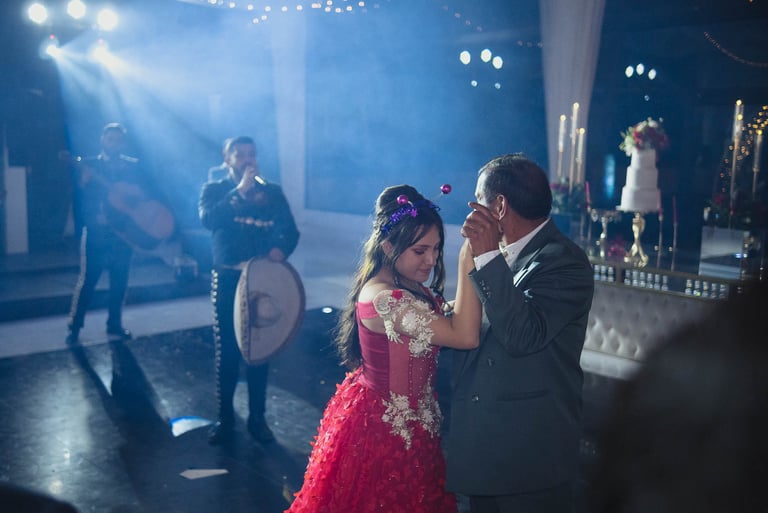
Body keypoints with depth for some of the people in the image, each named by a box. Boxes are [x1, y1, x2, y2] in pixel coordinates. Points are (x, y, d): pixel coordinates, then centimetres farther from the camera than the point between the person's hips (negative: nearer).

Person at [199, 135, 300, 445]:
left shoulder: (272, 193, 8)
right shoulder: (214, 190, 4)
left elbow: (290, 232, 2)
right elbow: (209, 220, -17)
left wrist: (278, 252, -19)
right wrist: (240, 190, -20)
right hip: (227, 279, -1)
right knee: (226, 350, 3)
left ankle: (257, 417, 19)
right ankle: (224, 418, 17)